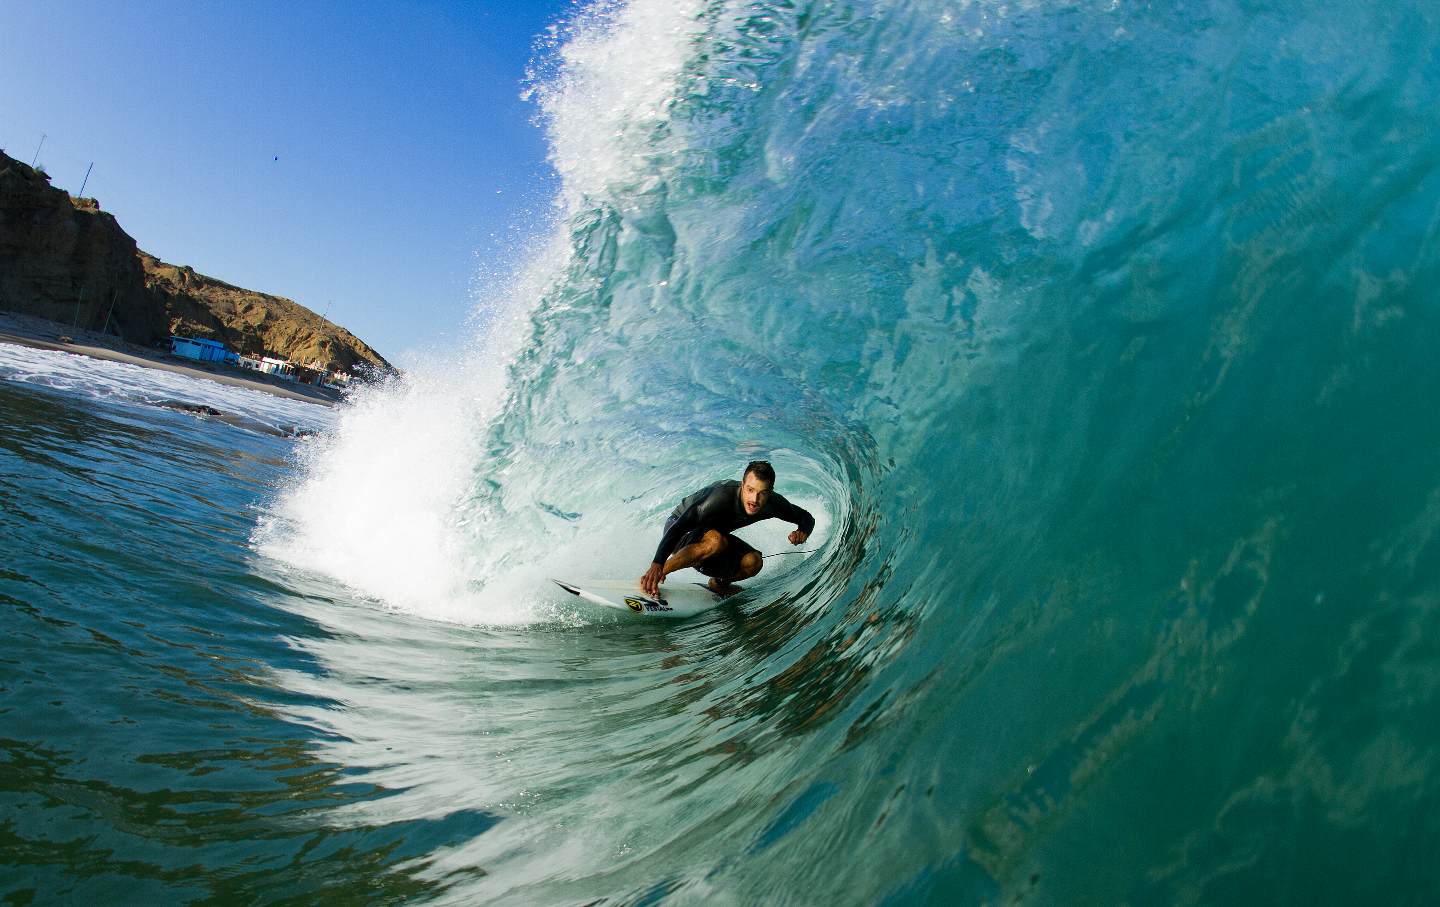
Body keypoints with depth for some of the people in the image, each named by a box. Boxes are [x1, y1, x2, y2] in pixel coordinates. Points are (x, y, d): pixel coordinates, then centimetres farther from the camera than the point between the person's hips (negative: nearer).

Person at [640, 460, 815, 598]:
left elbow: (806, 517, -1)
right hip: (681, 530, -6)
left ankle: (719, 583, 15)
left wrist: (803, 531, -26)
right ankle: (649, 580, -28)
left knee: (753, 562, -17)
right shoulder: (721, 496, -37)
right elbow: (679, 527, -40)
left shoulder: (772, 503, -18)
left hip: (712, 534, 6)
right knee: (716, 541, -38)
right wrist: (657, 563, -51)